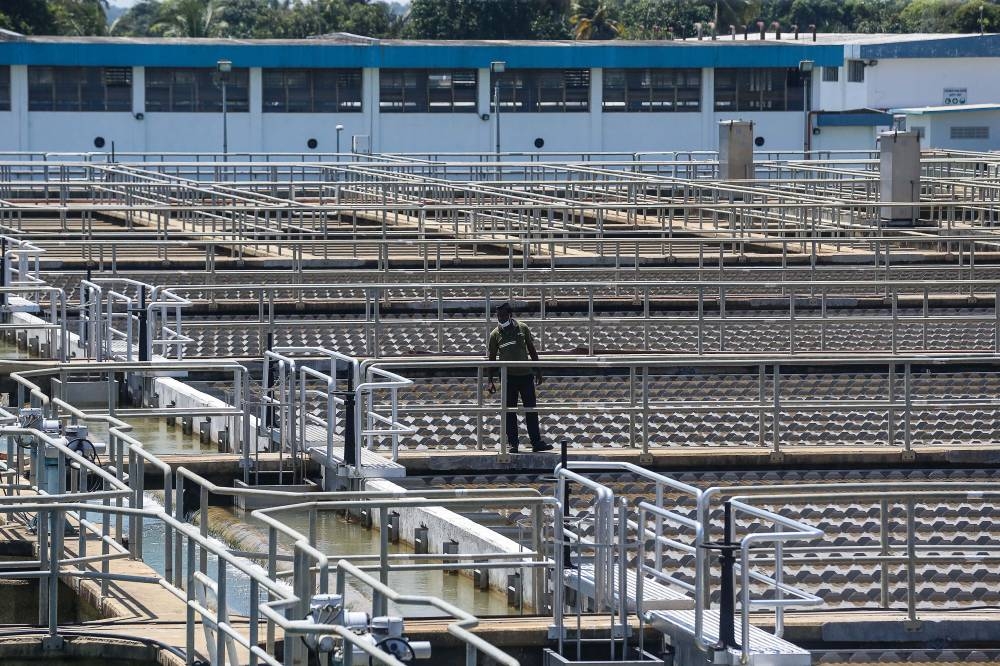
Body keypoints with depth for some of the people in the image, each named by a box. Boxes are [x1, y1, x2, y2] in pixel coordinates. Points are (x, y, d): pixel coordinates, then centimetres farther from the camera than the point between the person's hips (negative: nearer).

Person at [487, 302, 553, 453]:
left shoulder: (522, 328, 4)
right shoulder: (495, 334, 1)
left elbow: (532, 350, 12)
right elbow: (492, 358, 4)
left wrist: (537, 371, 10)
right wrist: (490, 381, -1)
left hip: (525, 374, 1)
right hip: (508, 377, -1)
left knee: (531, 409, 2)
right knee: (509, 411, 0)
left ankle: (536, 442, 6)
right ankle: (512, 443, 5)